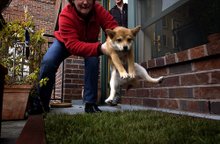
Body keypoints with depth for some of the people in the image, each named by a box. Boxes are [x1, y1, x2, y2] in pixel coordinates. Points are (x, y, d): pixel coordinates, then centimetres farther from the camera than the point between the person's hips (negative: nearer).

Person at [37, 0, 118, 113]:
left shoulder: (98, 9, -30)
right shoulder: (65, 15, -38)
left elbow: (113, 27, -38)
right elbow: (73, 45, -49)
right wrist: (99, 48, -63)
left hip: (89, 42, 2)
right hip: (64, 42, -1)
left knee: (93, 61, -29)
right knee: (48, 62, -21)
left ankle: (90, 103, -15)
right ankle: (41, 102, 1)